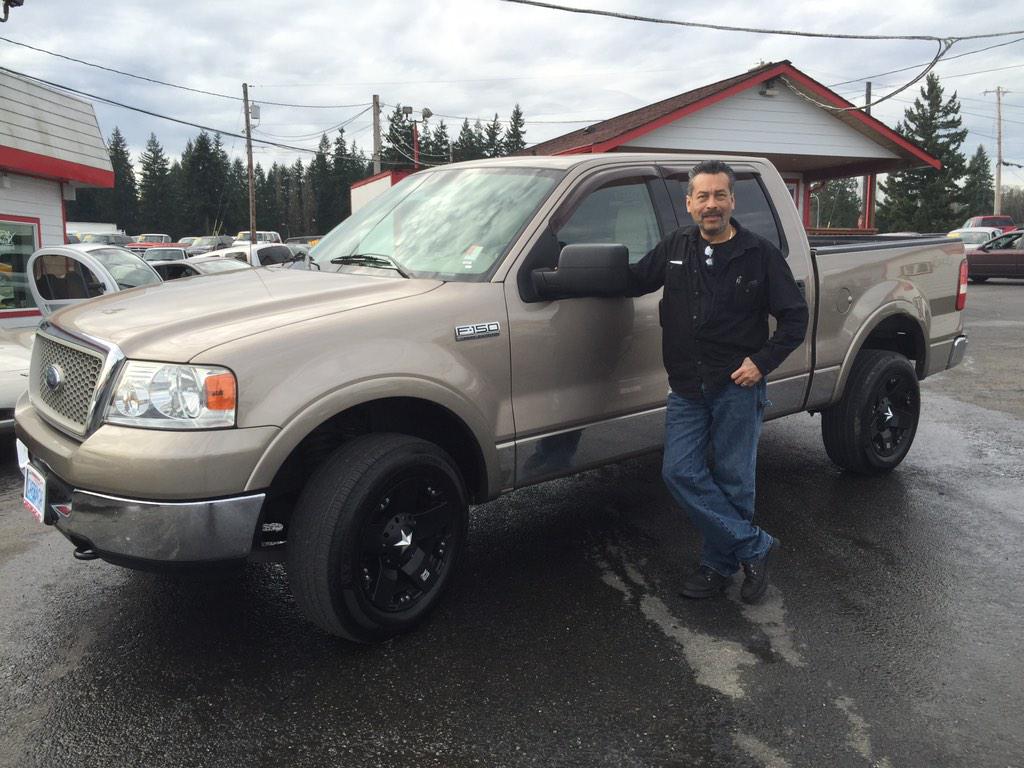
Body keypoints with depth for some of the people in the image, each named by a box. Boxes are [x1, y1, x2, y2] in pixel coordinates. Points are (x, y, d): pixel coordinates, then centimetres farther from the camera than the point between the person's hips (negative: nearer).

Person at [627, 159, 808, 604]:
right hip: (686, 388, 4)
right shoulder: (675, 248, 6)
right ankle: (756, 548, 8)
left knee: (732, 481, 4)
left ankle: (719, 564, 22)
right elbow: (632, 281, 18)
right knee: (680, 473, -4)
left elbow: (795, 316, 0)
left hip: (737, 387, -3)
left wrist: (762, 362, -11)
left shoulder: (759, 255, -3)